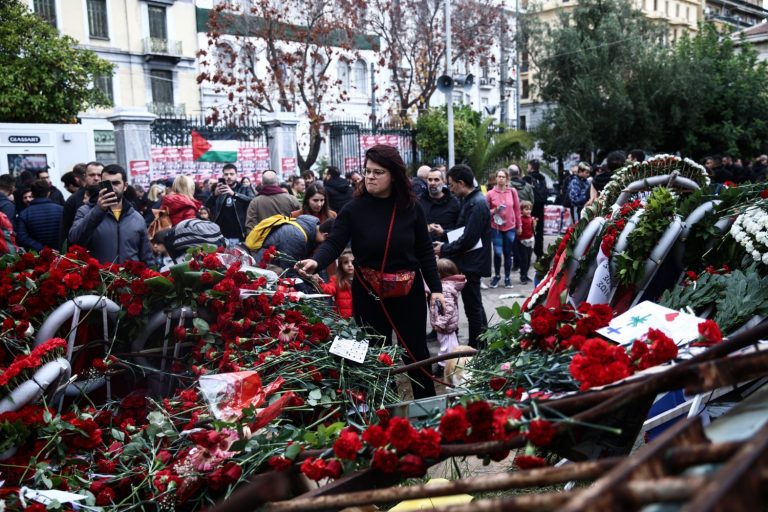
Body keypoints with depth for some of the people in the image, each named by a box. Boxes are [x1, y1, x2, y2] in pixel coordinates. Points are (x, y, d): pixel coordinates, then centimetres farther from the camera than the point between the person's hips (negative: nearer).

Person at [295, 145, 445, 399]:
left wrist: (436, 289, -1)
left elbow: (425, 251, 2)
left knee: (416, 351, 11)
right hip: (368, 292, -1)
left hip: (408, 290, 1)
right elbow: (334, 243, -17)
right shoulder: (354, 209, -8)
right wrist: (316, 262, -38)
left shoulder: (411, 208, -3)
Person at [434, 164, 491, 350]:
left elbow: (468, 239, -24)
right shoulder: (471, 200, 10)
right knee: (475, 306, 19)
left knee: (472, 307, 1)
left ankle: (475, 347, 13)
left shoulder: (476, 204, -21)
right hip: (470, 262, 10)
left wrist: (444, 249, -14)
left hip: (471, 264, -10)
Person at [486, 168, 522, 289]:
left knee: (508, 253, 7)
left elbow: (517, 209, 6)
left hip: (510, 227, 1)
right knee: (497, 253, -4)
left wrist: (518, 226, 10)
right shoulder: (490, 193, -4)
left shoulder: (512, 191, 0)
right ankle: (497, 275, 17)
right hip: (496, 227, -1)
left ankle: (507, 277, 20)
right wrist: (495, 211, -17)